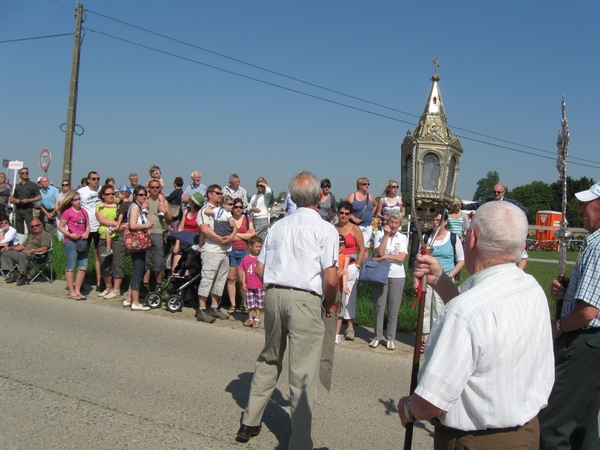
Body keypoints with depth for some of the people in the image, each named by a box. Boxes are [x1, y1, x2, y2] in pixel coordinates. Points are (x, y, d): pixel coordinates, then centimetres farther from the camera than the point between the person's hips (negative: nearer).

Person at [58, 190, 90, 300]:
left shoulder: (83, 211, 12)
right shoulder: (67, 212, -4)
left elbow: (87, 226, 19)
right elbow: (61, 227, -4)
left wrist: (86, 233, 0)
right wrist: (70, 235, -16)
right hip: (71, 241, -6)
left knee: (83, 267, 6)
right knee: (71, 267, 1)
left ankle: (77, 291, 16)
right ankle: (71, 292, 8)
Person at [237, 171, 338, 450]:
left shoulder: (278, 226, 12)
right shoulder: (325, 230, -4)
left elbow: (260, 269, 12)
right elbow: (331, 279, -10)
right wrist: (328, 306, 6)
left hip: (273, 294, 6)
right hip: (305, 300, -5)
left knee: (268, 361, 21)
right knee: (303, 374, 0)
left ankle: (250, 422, 31)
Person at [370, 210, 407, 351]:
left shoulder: (403, 238, 7)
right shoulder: (379, 234, 2)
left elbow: (401, 257, -6)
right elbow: (380, 252, -13)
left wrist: (384, 257, -12)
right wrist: (386, 235, -12)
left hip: (397, 277, 1)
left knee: (394, 309, 4)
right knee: (379, 307, 4)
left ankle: (390, 338, 13)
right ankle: (377, 336, 15)